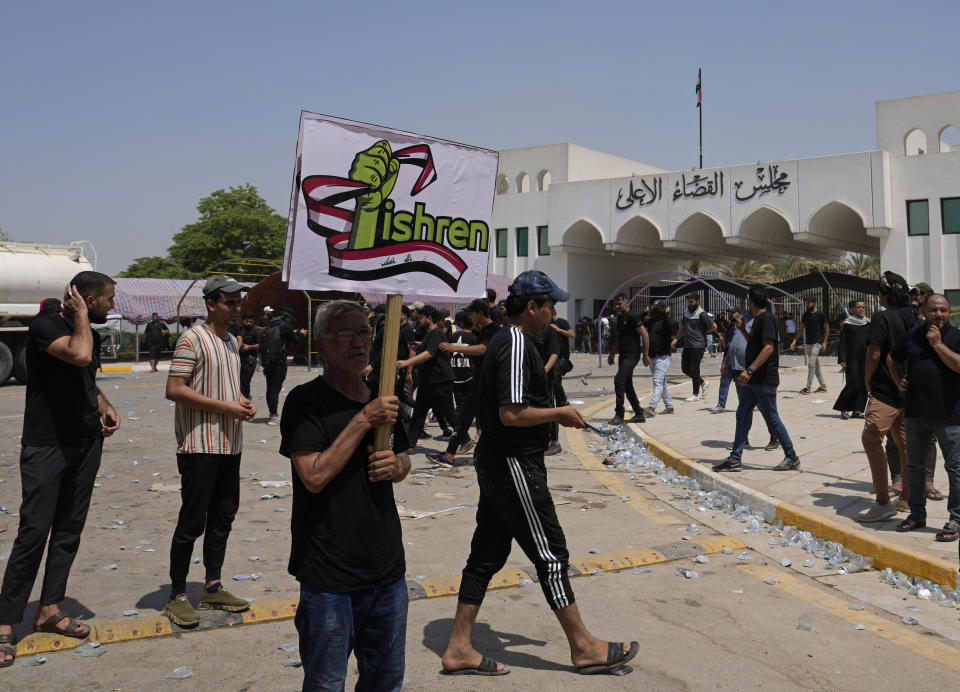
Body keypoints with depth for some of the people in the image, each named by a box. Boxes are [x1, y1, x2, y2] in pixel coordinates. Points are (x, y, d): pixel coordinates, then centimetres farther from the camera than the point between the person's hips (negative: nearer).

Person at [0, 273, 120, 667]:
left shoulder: (91, 335, 12)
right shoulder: (46, 326, -12)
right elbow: (79, 355, -32)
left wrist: (106, 409, 8)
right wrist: (81, 317, -16)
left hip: (86, 444, 8)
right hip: (46, 447, -8)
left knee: (69, 530, 10)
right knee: (33, 532, -7)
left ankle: (49, 609, 21)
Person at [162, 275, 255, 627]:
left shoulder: (232, 341, 15)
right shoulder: (192, 339, -11)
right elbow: (174, 390, -18)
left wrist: (244, 402, 4)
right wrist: (225, 407, -19)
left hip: (230, 443, 8)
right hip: (199, 444, -8)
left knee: (223, 517, 13)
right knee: (193, 522, -2)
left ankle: (213, 588, 25)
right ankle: (177, 596, 10)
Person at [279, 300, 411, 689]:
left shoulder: (382, 399, 8)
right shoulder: (305, 401, -11)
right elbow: (315, 476, -21)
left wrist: (396, 465, -3)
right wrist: (363, 420, -21)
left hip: (387, 569, 6)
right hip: (329, 579, -6)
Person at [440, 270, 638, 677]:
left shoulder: (503, 340, 15)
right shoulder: (517, 344, -18)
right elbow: (511, 414, -25)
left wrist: (553, 414, 14)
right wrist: (561, 413, -12)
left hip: (494, 462, 10)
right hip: (514, 464, -10)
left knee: (487, 553, 12)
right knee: (550, 553, 1)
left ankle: (459, 649, 19)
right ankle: (583, 647, 14)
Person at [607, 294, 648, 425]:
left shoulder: (631, 318, -12)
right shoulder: (619, 318, 16)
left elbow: (645, 334, -15)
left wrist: (646, 355, -16)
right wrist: (612, 354, 24)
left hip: (632, 355, -10)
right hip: (623, 355, 10)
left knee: (619, 380, -18)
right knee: (627, 385, 11)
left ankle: (619, 415, -13)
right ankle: (639, 414, 20)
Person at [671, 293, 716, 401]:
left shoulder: (702, 314, -11)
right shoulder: (686, 312, 12)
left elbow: (714, 327, -11)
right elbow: (682, 328, 21)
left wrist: (702, 332, -1)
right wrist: (676, 339, 10)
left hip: (698, 346, -8)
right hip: (687, 345, 8)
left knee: (693, 369, -5)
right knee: (685, 368, 10)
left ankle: (696, 394, 7)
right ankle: (702, 382, 29)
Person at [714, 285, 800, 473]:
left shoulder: (766, 318, -15)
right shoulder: (758, 319, 15)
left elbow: (769, 347, -26)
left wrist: (750, 370, -30)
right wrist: (741, 328, 25)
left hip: (765, 380, -10)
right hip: (752, 380, 10)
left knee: (772, 418, -1)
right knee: (742, 415, 7)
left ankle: (792, 458, 12)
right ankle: (735, 459, 10)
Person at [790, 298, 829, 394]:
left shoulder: (820, 314, -6)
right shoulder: (805, 315, 11)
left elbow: (827, 328, -3)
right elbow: (801, 328, 15)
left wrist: (824, 342, -9)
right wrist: (795, 340, 6)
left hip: (817, 342, -7)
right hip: (808, 343, 7)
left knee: (811, 363, -13)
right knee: (816, 365, 10)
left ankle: (808, 387, -12)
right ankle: (823, 385, 18)